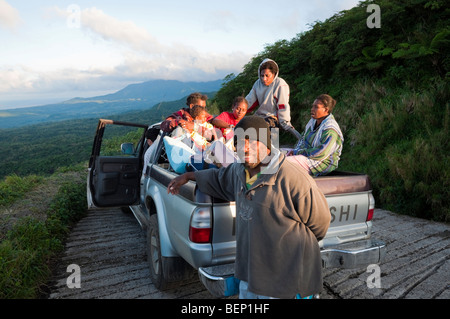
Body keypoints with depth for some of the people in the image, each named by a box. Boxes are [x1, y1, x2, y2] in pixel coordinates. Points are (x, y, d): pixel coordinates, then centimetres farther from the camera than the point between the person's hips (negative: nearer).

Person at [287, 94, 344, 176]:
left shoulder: (330, 130, -22)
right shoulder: (313, 121, 8)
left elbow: (321, 153, -28)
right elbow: (303, 138, 20)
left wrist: (298, 152, -20)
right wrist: (296, 150, -1)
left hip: (321, 163, -10)